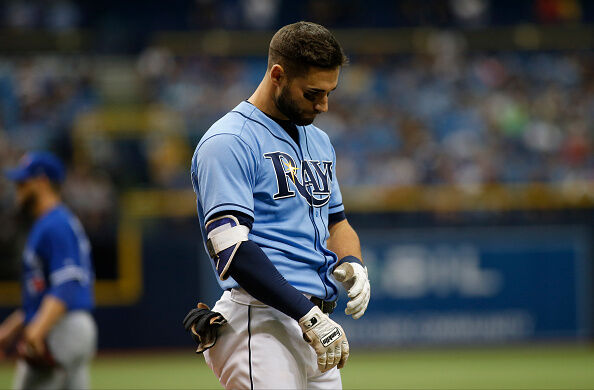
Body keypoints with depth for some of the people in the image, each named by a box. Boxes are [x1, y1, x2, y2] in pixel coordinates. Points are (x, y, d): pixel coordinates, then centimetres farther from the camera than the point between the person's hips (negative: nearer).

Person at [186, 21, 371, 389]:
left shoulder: (319, 141, 21)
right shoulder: (229, 142, -8)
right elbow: (231, 248, -17)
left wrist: (351, 263, 5)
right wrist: (308, 315, -21)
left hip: (313, 322, 9)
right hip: (261, 324, -9)